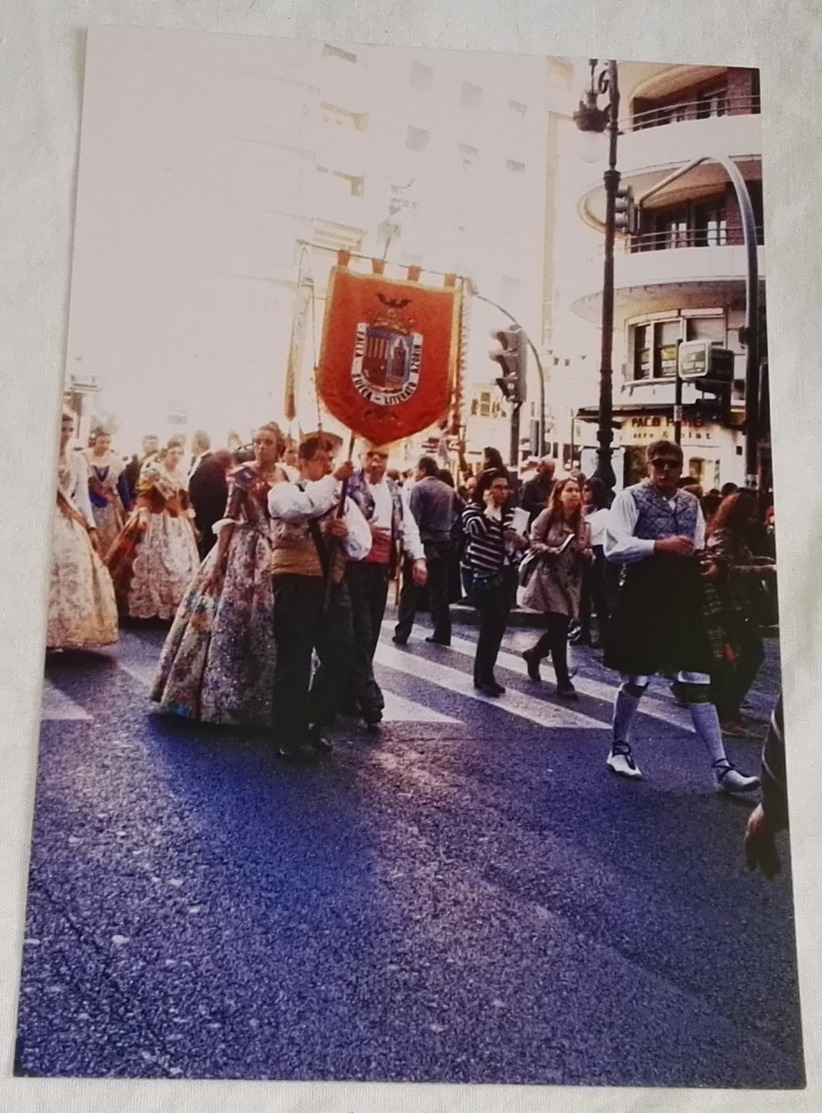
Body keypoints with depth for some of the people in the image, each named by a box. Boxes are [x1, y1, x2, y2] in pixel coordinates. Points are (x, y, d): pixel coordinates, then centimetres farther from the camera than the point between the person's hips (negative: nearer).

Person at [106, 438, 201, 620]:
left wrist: (191, 521, 17)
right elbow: (143, 495, -13)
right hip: (155, 521, -6)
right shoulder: (153, 470, -6)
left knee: (180, 565, 6)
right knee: (150, 563, -3)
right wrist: (142, 514, -26)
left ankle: (174, 606, 14)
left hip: (177, 523, 7)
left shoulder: (181, 475, 12)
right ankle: (146, 604, 6)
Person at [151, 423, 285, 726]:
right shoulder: (242, 476, -2)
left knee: (265, 622, 7)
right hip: (240, 551, -3)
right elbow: (228, 519, -5)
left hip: (274, 554, 3)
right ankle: (218, 693, 12)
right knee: (228, 617, -1)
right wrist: (217, 562, -9)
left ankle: (256, 698, 20)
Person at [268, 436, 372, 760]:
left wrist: (347, 533, -14)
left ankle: (315, 724, 26)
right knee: (294, 661, 1)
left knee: (340, 658, 6)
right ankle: (290, 736, 14)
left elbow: (362, 548, 5)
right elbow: (303, 506, -24)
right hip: (294, 584, -4)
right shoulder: (283, 492, 2)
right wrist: (334, 478, -25)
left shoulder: (343, 501, 14)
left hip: (332, 586, 5)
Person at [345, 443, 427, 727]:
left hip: (381, 567, 6)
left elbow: (408, 525, 7)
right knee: (360, 631, -9)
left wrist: (418, 557, -6)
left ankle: (351, 692, 22)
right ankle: (368, 697, -11)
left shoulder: (394, 491, 16)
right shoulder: (349, 484, -3)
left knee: (371, 632, 10)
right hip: (355, 565, -6)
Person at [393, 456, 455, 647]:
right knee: (439, 591, 10)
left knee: (410, 591, 2)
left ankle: (402, 633, 3)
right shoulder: (449, 490, 9)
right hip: (443, 543, 5)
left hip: (423, 542, -5)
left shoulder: (419, 488, -10)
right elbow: (453, 517, 12)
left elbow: (413, 519, -15)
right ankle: (442, 633, 11)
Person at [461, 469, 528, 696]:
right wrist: (490, 506, -19)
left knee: (499, 624, 9)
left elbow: (518, 539, 18)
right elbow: (477, 529, -31)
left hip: (505, 574, 7)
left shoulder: (509, 512, 9)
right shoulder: (473, 509, -8)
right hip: (480, 575, -7)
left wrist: (522, 541, -5)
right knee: (492, 621, -13)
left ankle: (483, 675, 22)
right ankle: (485, 677, 1)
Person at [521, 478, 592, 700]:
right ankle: (564, 683, 1)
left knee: (560, 630, 10)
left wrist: (586, 553, -13)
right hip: (549, 579, -5)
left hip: (572, 582, 5)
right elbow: (535, 544, -8)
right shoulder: (548, 516, -6)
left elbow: (588, 555, 9)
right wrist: (554, 551, -23)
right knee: (558, 631, -8)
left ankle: (534, 654, 40)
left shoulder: (583, 524, 7)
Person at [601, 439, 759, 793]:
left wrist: (702, 559, 1)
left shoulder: (691, 503, 11)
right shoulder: (631, 497, -7)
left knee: (698, 683, 3)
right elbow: (614, 547, -17)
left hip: (683, 603, 5)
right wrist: (661, 545, -21)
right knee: (637, 680, 8)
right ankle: (619, 748, 29)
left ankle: (721, 767, 5)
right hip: (642, 602, -5)